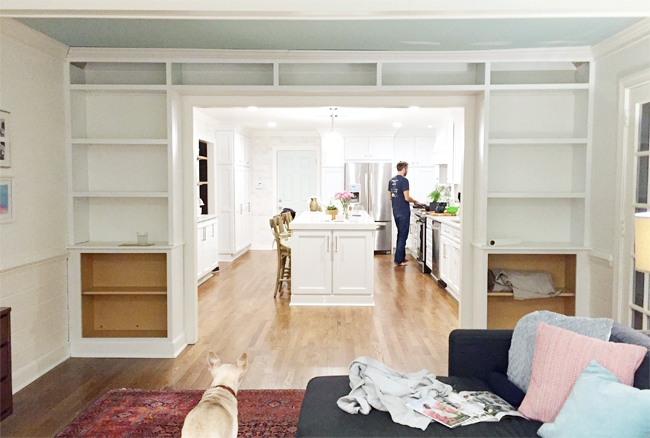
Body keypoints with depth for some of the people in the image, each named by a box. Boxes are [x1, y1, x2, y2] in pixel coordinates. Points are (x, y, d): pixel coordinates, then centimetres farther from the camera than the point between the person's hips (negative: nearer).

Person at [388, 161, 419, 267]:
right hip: (403, 211, -8)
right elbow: (407, 198, -19)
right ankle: (398, 260, -1)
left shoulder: (391, 180, 9)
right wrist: (414, 201, -1)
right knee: (403, 235, -2)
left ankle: (402, 257, 27)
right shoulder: (404, 180, -16)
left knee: (400, 234, 19)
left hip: (395, 211, 8)